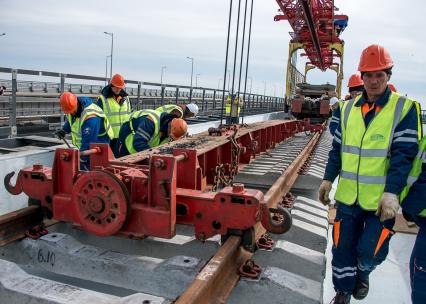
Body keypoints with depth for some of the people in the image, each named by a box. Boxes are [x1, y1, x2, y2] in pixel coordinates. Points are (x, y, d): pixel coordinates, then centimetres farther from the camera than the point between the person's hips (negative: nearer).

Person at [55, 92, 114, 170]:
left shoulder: (90, 116, -32)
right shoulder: (72, 107, -3)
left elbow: (88, 141, -30)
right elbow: (69, 120, 23)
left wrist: (82, 159, -26)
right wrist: (64, 129, 4)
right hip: (84, 146, 9)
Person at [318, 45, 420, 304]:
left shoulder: (404, 108, -6)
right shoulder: (349, 108, 7)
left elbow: (403, 154, -12)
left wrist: (391, 192, -20)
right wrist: (328, 179, 8)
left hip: (381, 199, -3)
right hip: (348, 196, 4)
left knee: (369, 251, 4)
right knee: (343, 247, 10)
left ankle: (363, 273, 39)